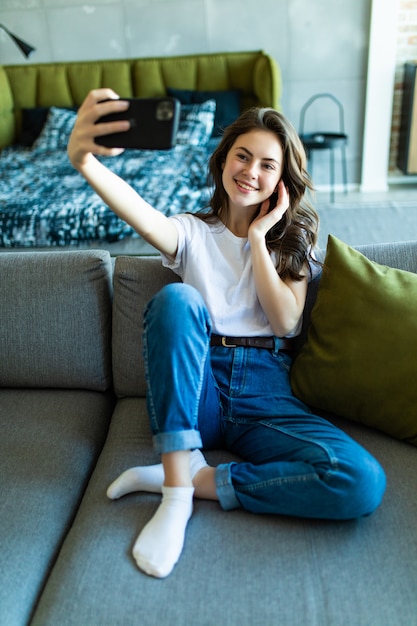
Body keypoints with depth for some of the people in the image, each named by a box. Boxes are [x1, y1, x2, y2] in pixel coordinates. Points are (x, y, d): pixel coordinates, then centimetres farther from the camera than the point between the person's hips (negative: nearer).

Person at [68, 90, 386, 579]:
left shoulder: (292, 241, 12)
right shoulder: (193, 232, 7)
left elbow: (286, 323, -4)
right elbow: (145, 218, -19)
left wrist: (258, 236, -4)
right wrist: (84, 161, -39)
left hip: (265, 394, 1)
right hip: (195, 391, -1)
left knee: (362, 482, -26)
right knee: (176, 299, -33)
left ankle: (188, 478, -16)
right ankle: (177, 491, -27)